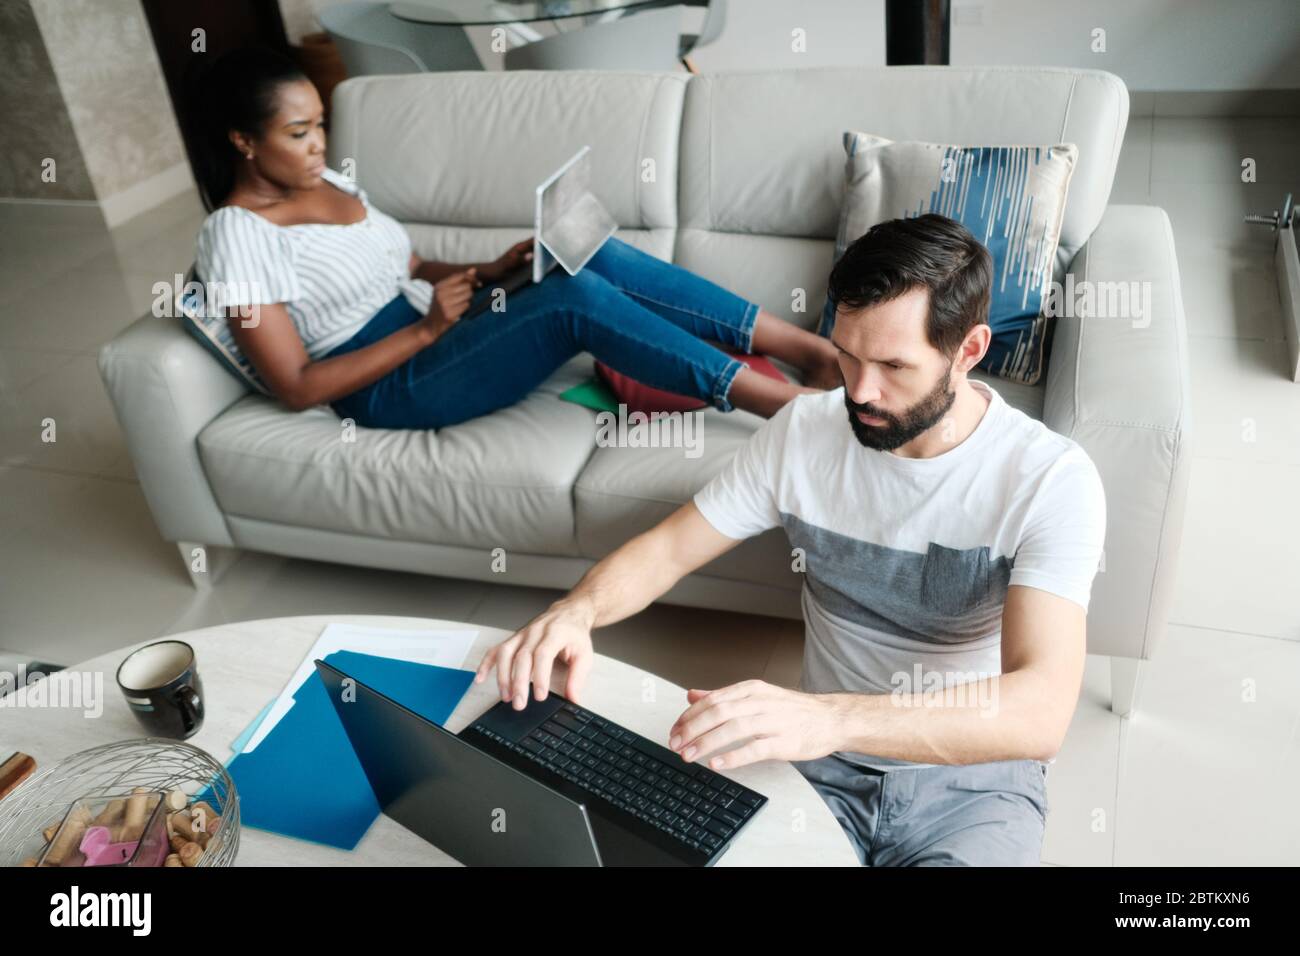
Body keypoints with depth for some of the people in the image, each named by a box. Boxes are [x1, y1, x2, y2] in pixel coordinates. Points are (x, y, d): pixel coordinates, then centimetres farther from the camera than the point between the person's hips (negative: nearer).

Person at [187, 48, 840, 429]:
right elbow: (296, 387, -16)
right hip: (390, 387, -8)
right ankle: (792, 403, -29)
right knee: (577, 297, -29)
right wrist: (427, 329, -19)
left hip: (431, 329, 8)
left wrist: (487, 271, -1)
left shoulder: (329, 182, 13)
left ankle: (804, 346, -16)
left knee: (597, 255, -15)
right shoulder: (238, 235, -11)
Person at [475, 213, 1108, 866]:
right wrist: (578, 609, -22)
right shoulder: (804, 432, -6)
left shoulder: (1050, 479, -18)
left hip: (970, 772, -1)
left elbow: (1040, 713, -30)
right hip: (821, 761, 2)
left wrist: (831, 717, -46)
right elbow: (668, 547, 1)